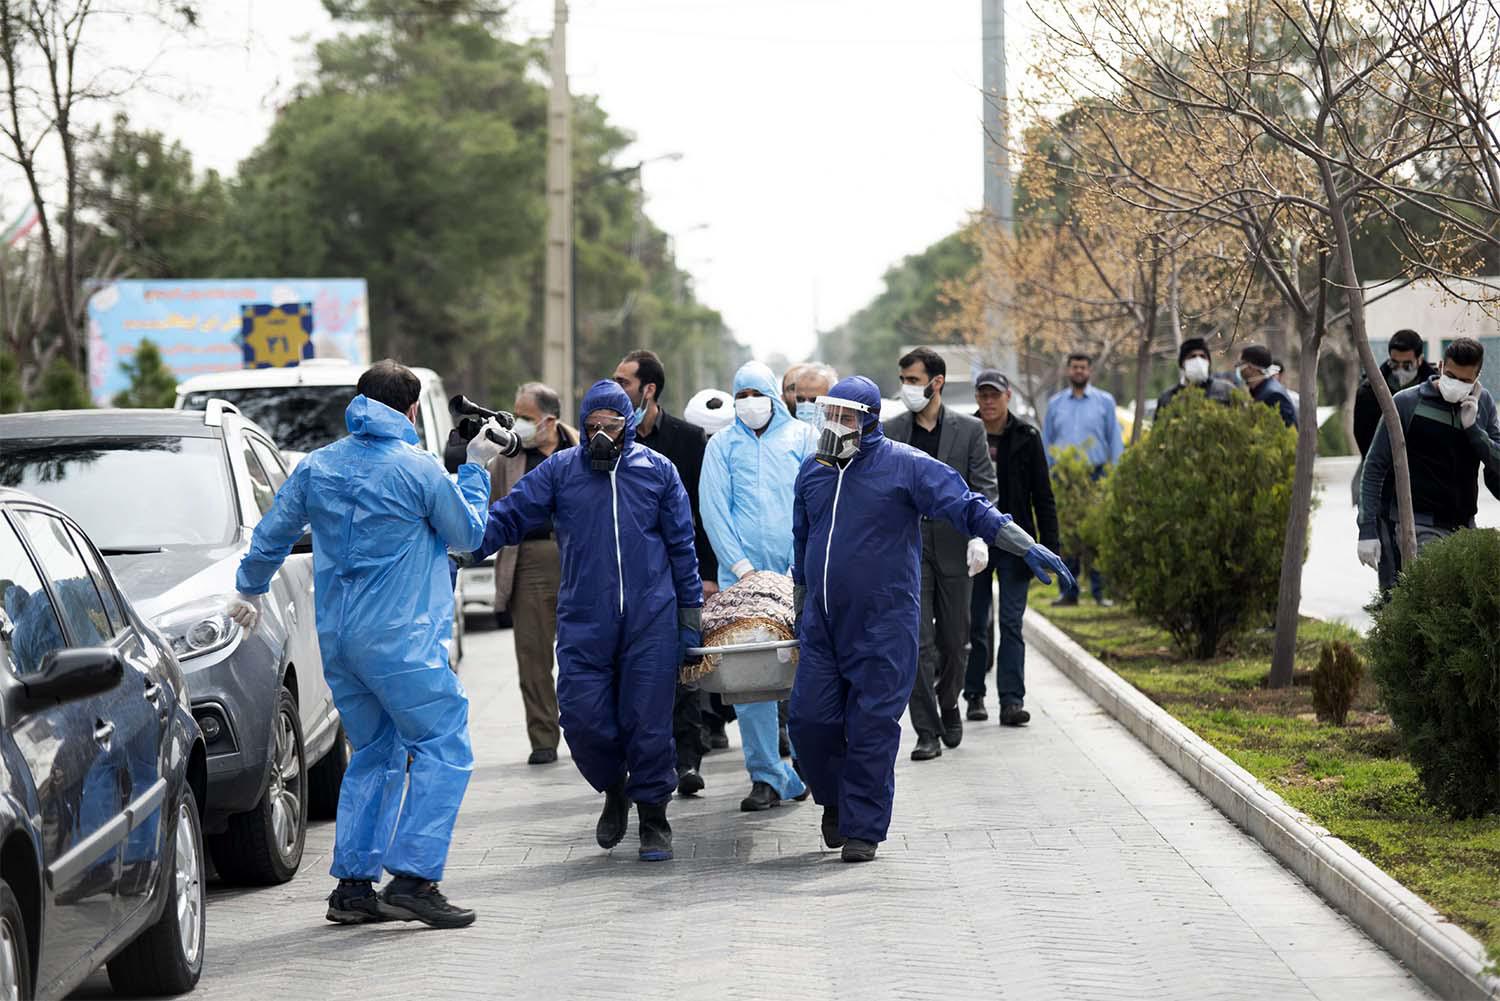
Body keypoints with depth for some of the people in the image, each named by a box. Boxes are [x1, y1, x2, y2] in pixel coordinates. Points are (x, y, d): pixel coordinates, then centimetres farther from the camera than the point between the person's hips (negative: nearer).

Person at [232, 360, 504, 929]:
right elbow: (467, 535, 5)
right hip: (400, 638, -7)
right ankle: (412, 879, -14)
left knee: (374, 754, 16)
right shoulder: (419, 470, -8)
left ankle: (353, 885, 11)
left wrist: (250, 591, 35)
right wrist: (476, 468, 16)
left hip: (336, 639, 7)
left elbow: (271, 536, 18)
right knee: (444, 749, -3)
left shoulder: (317, 467, 9)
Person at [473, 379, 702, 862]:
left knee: (648, 721, 0)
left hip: (650, 621, 0)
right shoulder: (560, 470, 4)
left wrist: (690, 612, 10)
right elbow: (509, 515, -1)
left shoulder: (657, 470, 6)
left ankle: (653, 817, 14)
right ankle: (615, 790, 24)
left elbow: (681, 545, 11)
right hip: (584, 621, 0)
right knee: (583, 718, -5)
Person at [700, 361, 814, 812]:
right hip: (740, 573, 1)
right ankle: (767, 776, 0)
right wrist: (741, 566, -7)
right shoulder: (722, 445, 10)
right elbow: (714, 509, 3)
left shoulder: (801, 438, 7)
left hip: (796, 575, -1)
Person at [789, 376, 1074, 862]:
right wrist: (800, 612, 26)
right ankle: (834, 800, 26)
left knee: (872, 727, -5)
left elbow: (968, 508, -9)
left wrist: (1026, 547, -20)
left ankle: (862, 828, 5)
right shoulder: (813, 472, 11)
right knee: (810, 719, 0)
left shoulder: (905, 466, -6)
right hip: (822, 623, 5)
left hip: (883, 625, -5)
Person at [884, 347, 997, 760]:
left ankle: (948, 704, 35)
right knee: (918, 643, -6)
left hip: (954, 549, 0)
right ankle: (927, 732, -3)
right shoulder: (890, 432, 4)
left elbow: (984, 488, 0)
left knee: (955, 640, 9)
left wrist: (979, 536, -13)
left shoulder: (969, 430, 2)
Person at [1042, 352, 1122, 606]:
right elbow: (1046, 442, 16)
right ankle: (1068, 592, 5)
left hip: (1096, 476, -2)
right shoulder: (1055, 403, 13)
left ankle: (1100, 591, -1)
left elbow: (1115, 441, 7)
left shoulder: (1104, 401, 8)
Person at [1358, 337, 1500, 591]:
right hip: (1417, 526, -5)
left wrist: (1472, 427, -10)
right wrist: (1367, 530, -9)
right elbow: (1374, 469, -2)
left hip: (1463, 528, 5)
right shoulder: (1407, 403, -4)